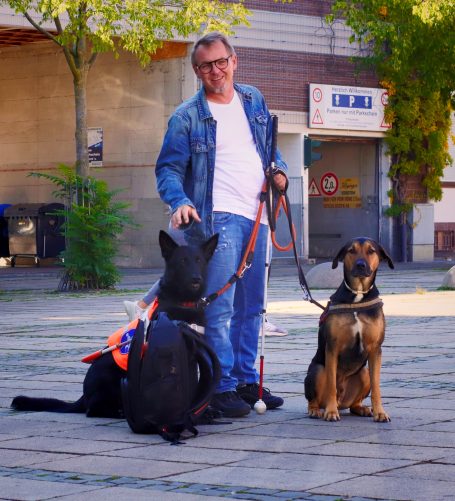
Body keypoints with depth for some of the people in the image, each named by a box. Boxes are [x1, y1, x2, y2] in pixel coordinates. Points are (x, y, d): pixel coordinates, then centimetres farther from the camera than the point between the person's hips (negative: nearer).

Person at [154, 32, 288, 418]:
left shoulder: (254, 101, 14)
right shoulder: (187, 116, -4)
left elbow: (269, 145, 26)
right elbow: (168, 168, -7)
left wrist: (279, 170, 6)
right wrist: (179, 202, -25)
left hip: (256, 218, 7)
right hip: (216, 217, -7)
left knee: (251, 306, 12)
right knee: (220, 306, -13)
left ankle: (247, 380, 21)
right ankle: (223, 386, -10)